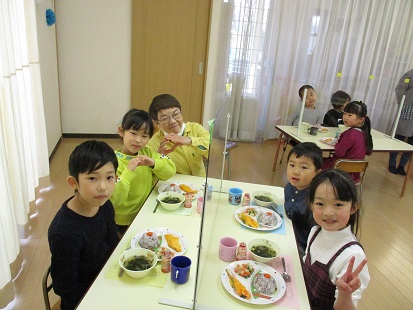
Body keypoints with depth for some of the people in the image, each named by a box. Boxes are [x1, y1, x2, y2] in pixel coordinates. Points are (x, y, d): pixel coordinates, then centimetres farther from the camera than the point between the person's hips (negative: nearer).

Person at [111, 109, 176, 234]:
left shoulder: (147, 153, 2)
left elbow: (171, 171, -2)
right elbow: (114, 200, -21)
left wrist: (153, 163, -19)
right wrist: (128, 172, -30)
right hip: (125, 222, -5)